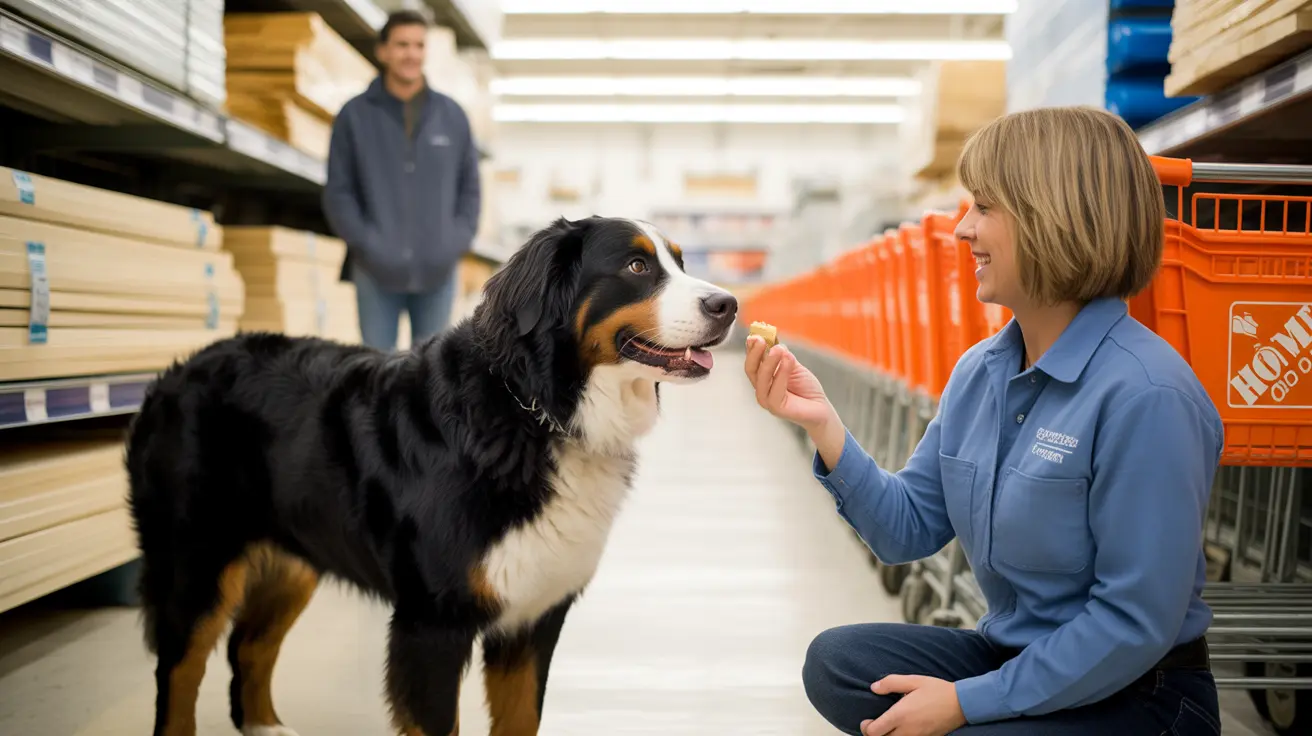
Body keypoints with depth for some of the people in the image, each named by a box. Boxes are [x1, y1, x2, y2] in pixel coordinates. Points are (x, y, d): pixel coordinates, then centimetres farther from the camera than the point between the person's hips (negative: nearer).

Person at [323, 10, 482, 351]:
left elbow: (470, 188, 10)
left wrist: (457, 241, -2)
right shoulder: (354, 116, 0)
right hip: (376, 272, -2)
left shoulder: (452, 116, 6)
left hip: (437, 272, 2)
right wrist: (366, 244, -10)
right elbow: (338, 193, 0)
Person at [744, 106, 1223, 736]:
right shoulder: (979, 370, 1)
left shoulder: (1143, 395, -24)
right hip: (1012, 656, 7)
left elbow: (1136, 623, -22)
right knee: (835, 660, -10)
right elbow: (909, 529, 3)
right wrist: (822, 423, -10)